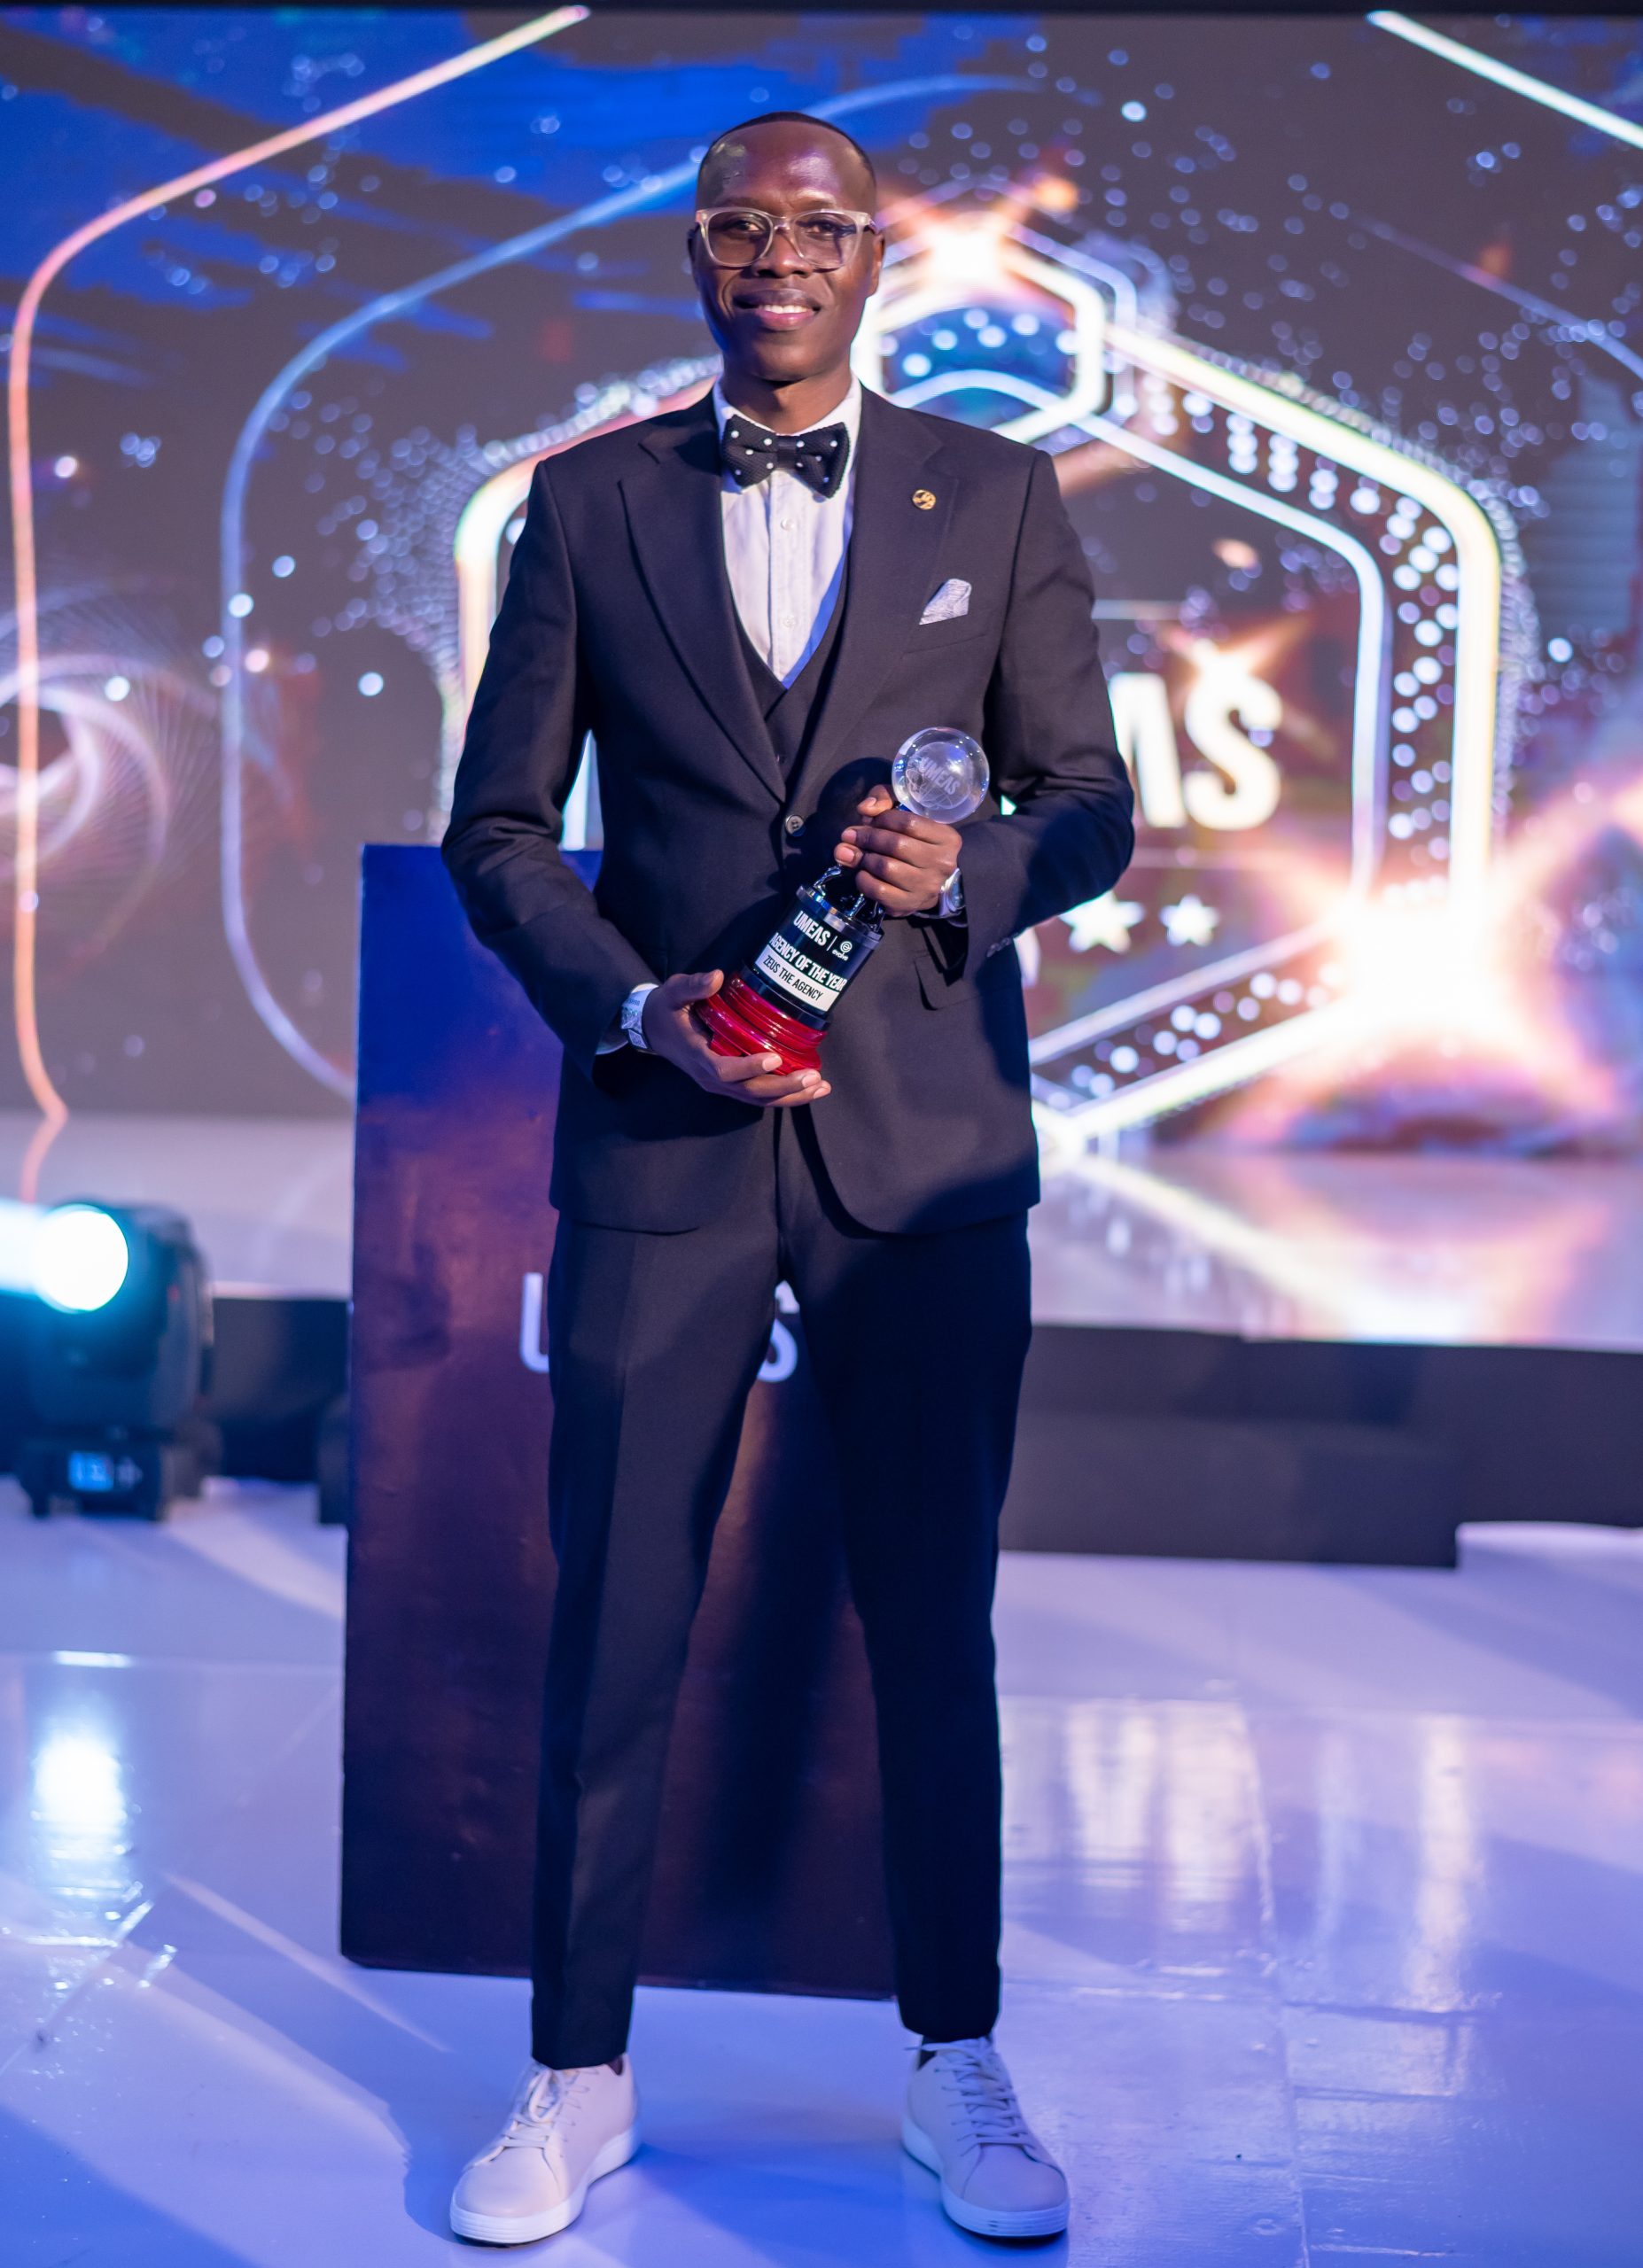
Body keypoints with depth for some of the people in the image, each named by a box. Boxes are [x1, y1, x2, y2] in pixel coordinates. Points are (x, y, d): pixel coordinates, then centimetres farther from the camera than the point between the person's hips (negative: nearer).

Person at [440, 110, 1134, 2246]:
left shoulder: (996, 496, 7)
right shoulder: (590, 502, 7)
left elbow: (1092, 805, 7)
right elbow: (499, 826, 7)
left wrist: (964, 868, -15)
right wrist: (632, 1002, -10)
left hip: (926, 1144, 0)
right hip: (661, 1133, 0)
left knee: (936, 1621, 7)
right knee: (610, 1625, 3)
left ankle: (958, 2067, 23)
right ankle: (579, 2079, 18)